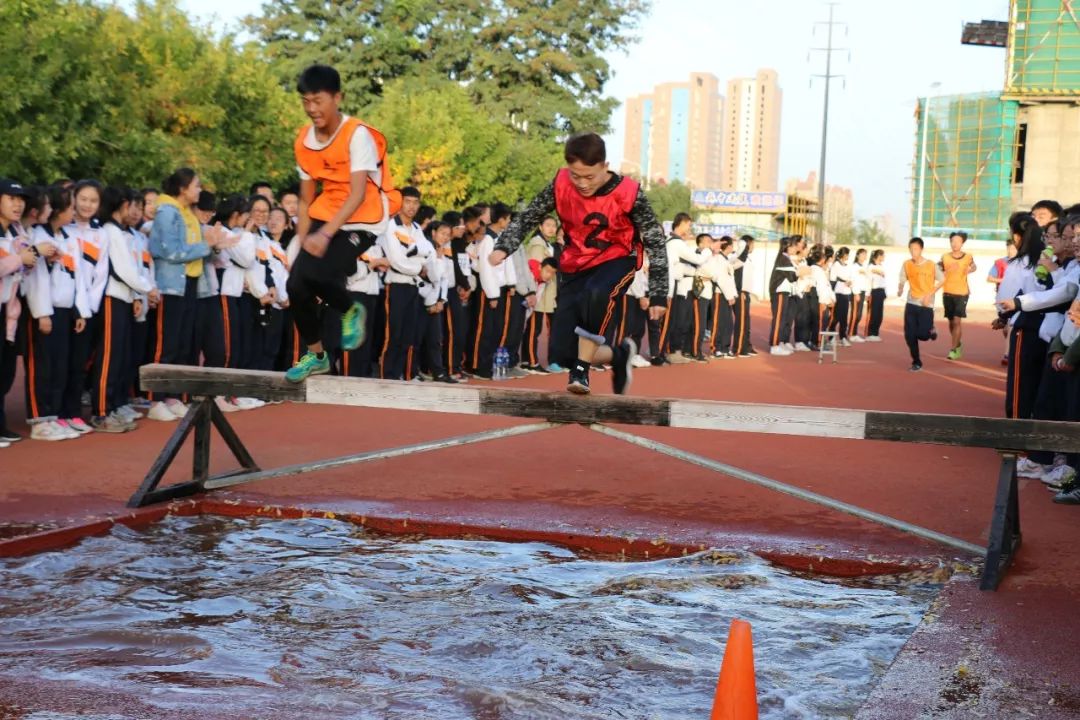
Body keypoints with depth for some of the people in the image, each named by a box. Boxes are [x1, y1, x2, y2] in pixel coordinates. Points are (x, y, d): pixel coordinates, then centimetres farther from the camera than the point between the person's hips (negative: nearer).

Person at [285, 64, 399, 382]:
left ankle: (352, 311, 7)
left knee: (317, 273, -27)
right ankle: (315, 355, 15)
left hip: (363, 219, -6)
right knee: (296, 283, -6)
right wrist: (301, 241, 2)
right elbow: (306, 199, 9)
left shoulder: (358, 135, -18)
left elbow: (357, 195, -24)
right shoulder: (304, 140, 2)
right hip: (326, 214, 6)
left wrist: (325, 234, -33)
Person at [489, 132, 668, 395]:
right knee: (564, 353, -6)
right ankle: (619, 355, 24)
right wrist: (504, 247, -20)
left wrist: (658, 294, -12)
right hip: (575, 267, 3)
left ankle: (582, 371, -26)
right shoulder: (561, 185, -14)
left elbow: (655, 241, -11)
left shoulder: (628, 193, -20)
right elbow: (528, 217, -2)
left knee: (596, 295, -41)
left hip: (616, 260, -3)